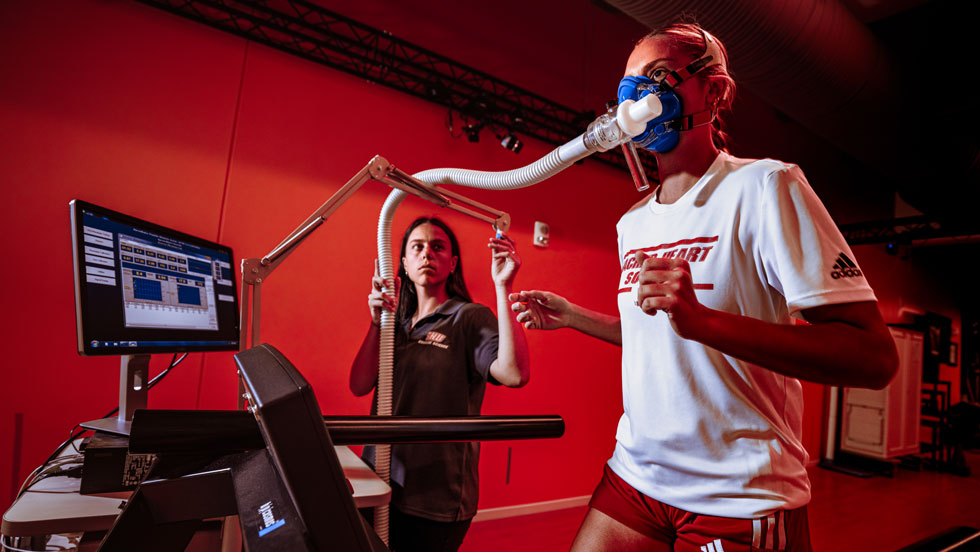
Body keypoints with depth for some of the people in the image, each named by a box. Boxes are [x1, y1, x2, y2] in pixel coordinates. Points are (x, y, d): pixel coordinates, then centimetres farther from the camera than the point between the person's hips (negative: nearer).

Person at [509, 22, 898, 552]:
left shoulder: (764, 186, -12)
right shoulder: (632, 223, 9)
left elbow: (873, 357, -20)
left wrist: (701, 319, -31)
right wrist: (571, 316, 12)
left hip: (737, 501, -6)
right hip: (635, 474, 6)